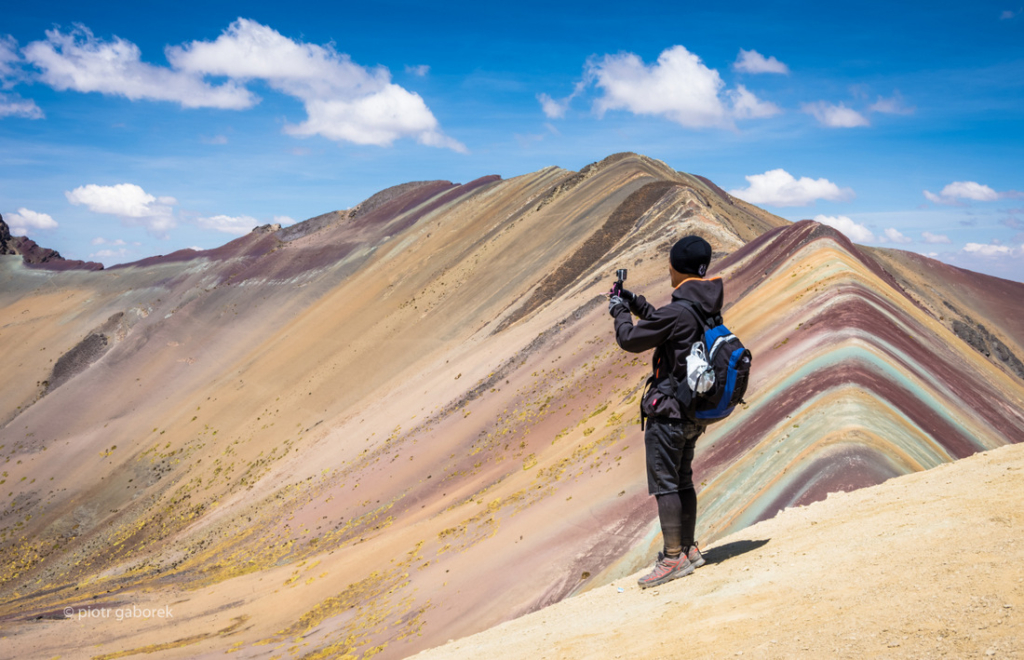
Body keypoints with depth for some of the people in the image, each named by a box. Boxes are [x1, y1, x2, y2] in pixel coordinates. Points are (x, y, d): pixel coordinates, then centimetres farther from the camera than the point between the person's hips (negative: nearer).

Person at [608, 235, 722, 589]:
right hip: (694, 412, 9)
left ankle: (674, 558, 3)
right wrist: (636, 303, 21)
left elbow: (630, 340, -12)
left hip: (668, 412, -9)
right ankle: (688, 549, 27)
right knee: (683, 481, 18)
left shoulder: (678, 311, -21)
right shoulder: (707, 308, 6)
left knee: (664, 484, -2)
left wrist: (619, 311, 6)